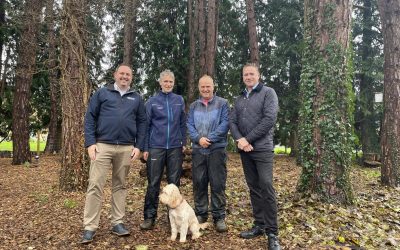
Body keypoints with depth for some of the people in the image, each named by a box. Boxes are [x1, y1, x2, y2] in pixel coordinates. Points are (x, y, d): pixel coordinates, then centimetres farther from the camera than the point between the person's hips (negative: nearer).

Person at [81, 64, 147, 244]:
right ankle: (90, 227, 5)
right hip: (103, 146, -2)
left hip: (126, 148, 2)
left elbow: (142, 123, 10)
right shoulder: (102, 93, 7)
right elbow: (90, 118, 3)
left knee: (120, 186, 10)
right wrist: (90, 143, -7)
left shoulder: (137, 98, 12)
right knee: (95, 185, -4)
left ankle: (117, 223, 20)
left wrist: (138, 146, 1)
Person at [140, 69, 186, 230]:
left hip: (175, 147, 2)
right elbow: (146, 126, 3)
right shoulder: (152, 102, 2)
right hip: (156, 147, -1)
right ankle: (149, 217, 13)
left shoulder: (179, 100, 7)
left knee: (174, 182, 8)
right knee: (153, 183, 3)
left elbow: (183, 123, 11)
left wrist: (184, 143, 6)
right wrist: (145, 148, -1)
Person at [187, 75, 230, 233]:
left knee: (218, 184, 0)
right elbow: (189, 125, 5)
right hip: (198, 150, 3)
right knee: (199, 183, 8)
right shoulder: (193, 106, 14)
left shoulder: (222, 103, 3)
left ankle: (219, 217, 11)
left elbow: (225, 124, -7)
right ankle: (200, 213, 22)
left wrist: (210, 138, -16)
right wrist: (199, 138, -14)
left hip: (217, 149, -3)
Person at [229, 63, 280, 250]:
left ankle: (272, 233, 0)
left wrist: (248, 139, -14)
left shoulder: (268, 93, -1)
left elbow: (270, 119, -13)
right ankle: (259, 225, 21)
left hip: (262, 149, -5)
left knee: (266, 188, -9)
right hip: (244, 150, 6)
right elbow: (232, 122, 9)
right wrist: (239, 139, -12)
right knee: (253, 188, 10)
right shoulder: (239, 99, 16)